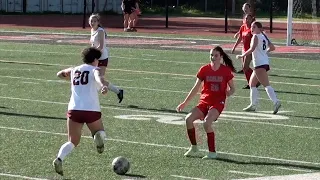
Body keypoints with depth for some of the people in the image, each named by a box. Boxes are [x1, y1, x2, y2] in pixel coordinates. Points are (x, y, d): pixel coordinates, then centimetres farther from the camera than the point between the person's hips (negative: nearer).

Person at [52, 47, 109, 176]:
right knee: (100, 132, 22)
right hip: (92, 111, -3)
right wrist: (104, 85, -42)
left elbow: (59, 74, 37)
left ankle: (59, 159, -20)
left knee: (72, 142, 10)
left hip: (74, 110, 3)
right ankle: (98, 136, -17)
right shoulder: (94, 70, 4)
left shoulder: (74, 70, 18)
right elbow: (98, 77, -21)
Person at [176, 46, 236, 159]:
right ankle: (194, 148, 1)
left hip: (218, 103, -4)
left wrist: (229, 92, -19)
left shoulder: (226, 70, -4)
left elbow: (232, 88, 5)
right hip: (204, 102, 4)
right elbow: (196, 88, 8)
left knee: (207, 122, -29)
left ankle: (212, 152, -18)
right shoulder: (204, 70, 2)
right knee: (188, 119, -17)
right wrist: (185, 103, 6)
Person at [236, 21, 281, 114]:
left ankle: (276, 102, -29)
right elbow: (272, 47, 19)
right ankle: (253, 104, 19)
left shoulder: (256, 37, -7)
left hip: (260, 64, -10)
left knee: (266, 85, -17)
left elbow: (252, 49, -19)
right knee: (252, 83, 19)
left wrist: (242, 56, -12)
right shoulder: (264, 37, 17)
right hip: (264, 63, 10)